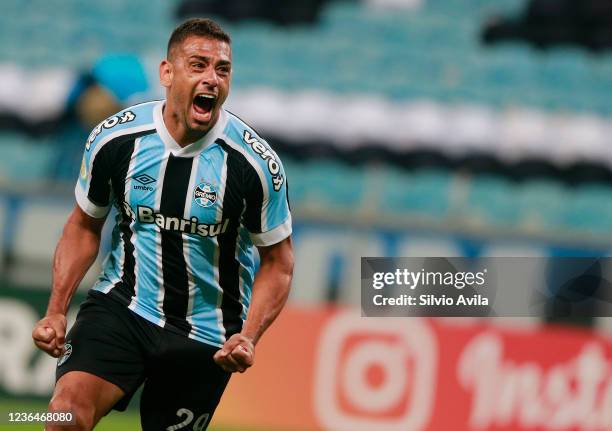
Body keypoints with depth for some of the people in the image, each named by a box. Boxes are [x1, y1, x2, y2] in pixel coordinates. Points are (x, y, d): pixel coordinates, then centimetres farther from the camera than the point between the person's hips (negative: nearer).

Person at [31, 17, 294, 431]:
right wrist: (57, 311, -2)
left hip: (205, 334, 0)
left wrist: (249, 336, -17)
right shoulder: (113, 140, -8)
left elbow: (278, 260, -2)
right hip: (121, 305, 0)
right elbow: (84, 226, 8)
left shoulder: (256, 162, -13)